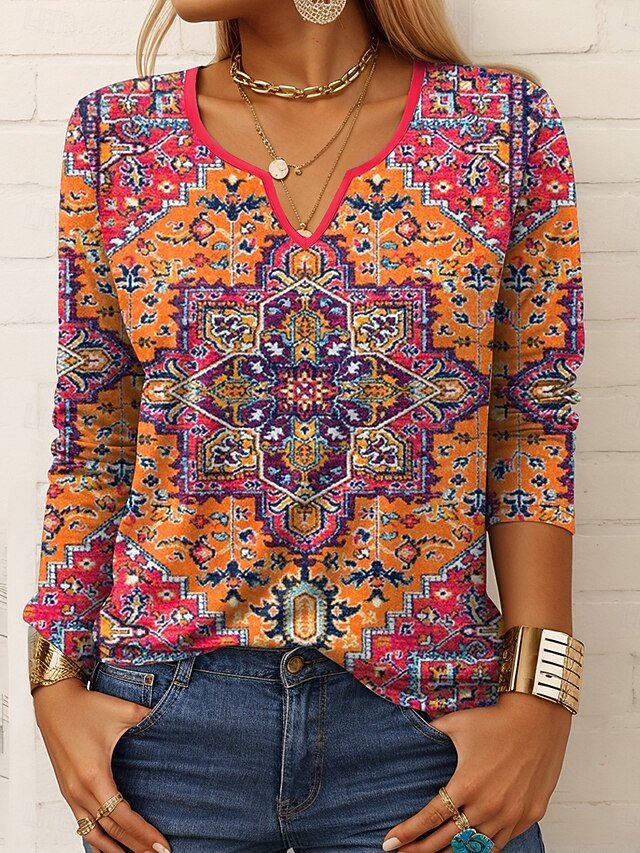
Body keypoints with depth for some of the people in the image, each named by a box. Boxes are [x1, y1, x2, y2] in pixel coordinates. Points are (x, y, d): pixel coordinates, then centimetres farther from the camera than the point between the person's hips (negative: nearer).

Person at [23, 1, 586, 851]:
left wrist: (539, 693, -8)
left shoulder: (506, 120, -2)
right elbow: (90, 444, 3)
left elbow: (534, 434, -2)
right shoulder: (118, 130, 2)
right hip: (167, 711, 2)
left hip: (428, 719, 0)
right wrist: (58, 680, -1)